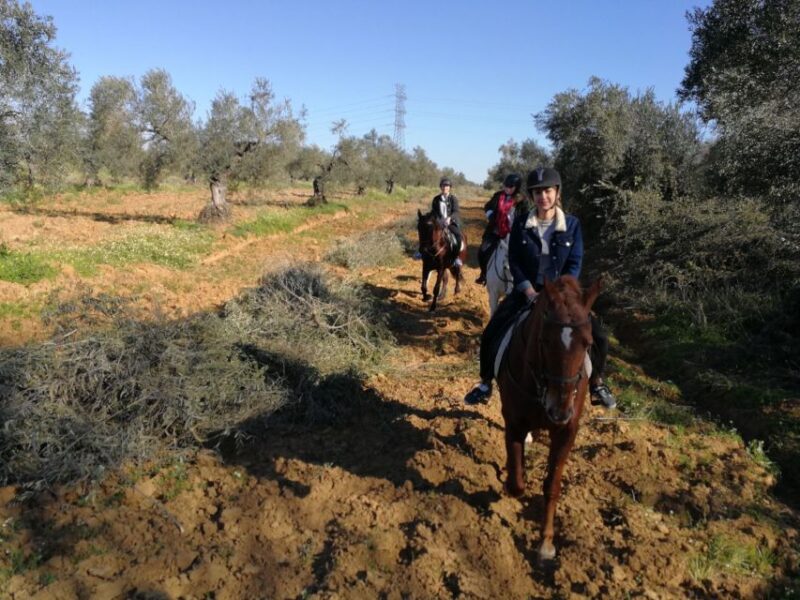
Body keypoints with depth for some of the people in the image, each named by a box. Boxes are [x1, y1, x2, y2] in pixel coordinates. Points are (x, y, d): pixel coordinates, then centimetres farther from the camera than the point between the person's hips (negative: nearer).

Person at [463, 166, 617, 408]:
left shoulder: (572, 224, -5)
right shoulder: (521, 222, -5)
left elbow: (575, 263, -6)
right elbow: (514, 261, -5)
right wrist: (530, 291, -18)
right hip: (527, 289, 0)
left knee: (598, 336, -10)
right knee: (491, 334, -13)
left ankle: (596, 385, 17)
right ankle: (485, 384, 10)